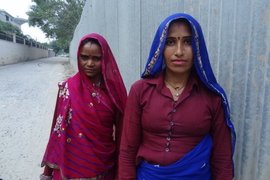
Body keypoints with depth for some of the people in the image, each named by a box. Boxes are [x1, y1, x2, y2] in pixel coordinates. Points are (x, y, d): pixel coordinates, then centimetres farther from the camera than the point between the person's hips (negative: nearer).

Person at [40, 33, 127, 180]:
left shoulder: (114, 88, -8)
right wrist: (48, 168, -1)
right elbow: (59, 130, -4)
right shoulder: (68, 88, -9)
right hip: (74, 164, 0)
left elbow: (120, 129, -4)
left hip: (104, 165, 1)